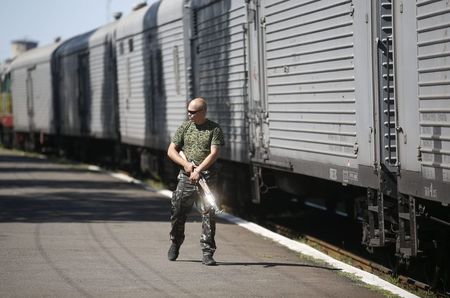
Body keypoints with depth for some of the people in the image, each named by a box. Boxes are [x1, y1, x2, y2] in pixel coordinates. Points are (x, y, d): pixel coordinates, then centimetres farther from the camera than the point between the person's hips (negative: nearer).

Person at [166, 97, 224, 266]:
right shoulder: (184, 128, 9)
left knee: (208, 214, -9)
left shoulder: (214, 129, 0)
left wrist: (198, 170, -17)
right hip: (185, 176, 3)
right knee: (177, 212, 6)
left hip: (206, 177, -3)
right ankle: (175, 243, 31)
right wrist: (185, 163, -7)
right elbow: (171, 151, 9)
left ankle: (207, 253, -4)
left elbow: (214, 154, -8)